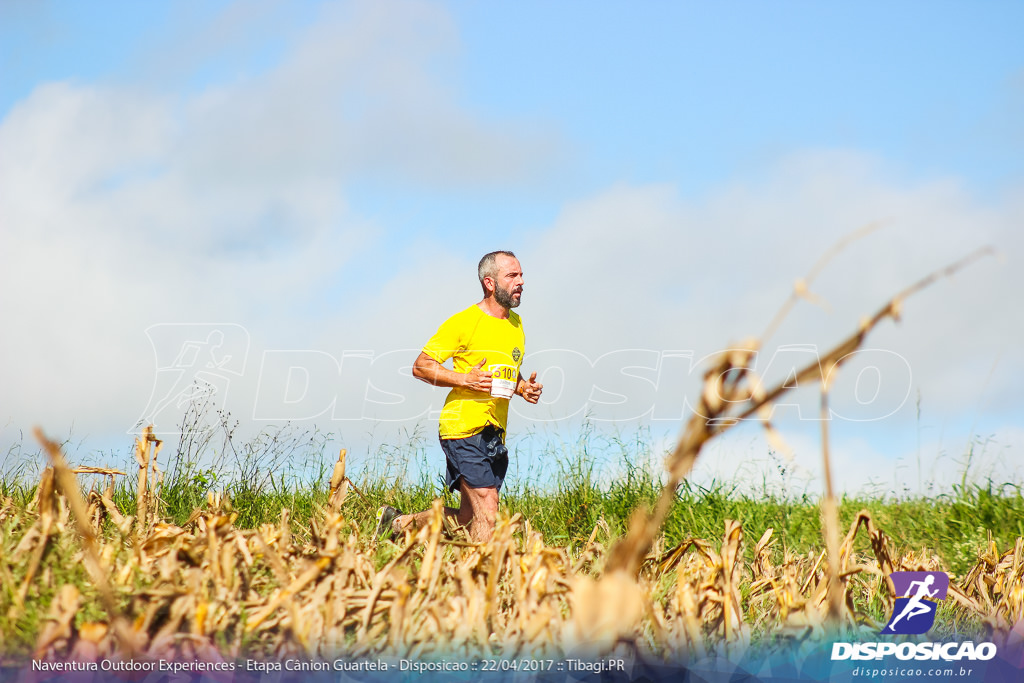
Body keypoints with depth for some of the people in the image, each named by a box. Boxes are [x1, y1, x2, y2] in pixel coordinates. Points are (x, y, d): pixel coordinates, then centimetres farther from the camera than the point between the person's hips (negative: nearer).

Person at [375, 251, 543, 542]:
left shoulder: (516, 323, 15)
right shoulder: (463, 322, -8)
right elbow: (420, 366, -6)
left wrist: (524, 387, 7)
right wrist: (466, 379, -18)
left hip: (496, 432, 8)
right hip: (463, 426, -8)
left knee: (468, 518, 10)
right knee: (486, 508, -16)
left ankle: (398, 522, 29)